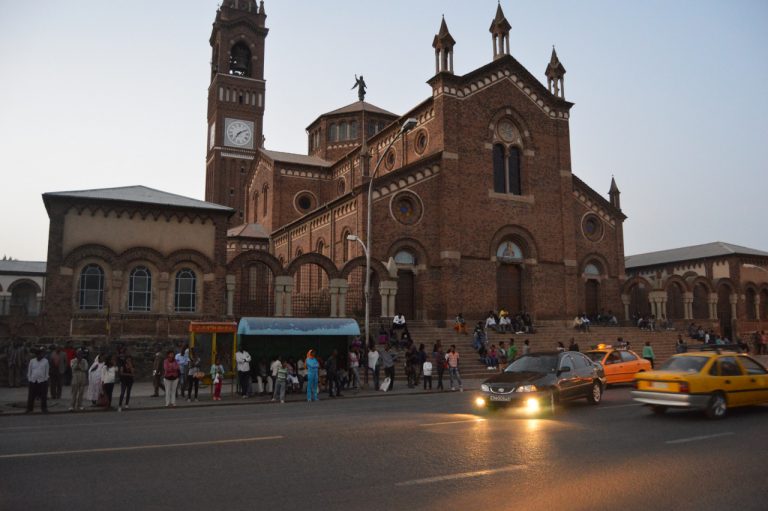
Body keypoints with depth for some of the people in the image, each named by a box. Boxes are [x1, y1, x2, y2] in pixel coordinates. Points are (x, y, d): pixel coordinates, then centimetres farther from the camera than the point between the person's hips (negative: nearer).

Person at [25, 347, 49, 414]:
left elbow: (47, 371, 5)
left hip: (42, 381, -1)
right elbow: (29, 371, 10)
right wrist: (29, 379, 4)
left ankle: (44, 408, 11)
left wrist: (45, 379, 0)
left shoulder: (45, 361, 3)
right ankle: (29, 409, 15)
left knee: (43, 396, 2)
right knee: (31, 396, 4)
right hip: (33, 381, 1)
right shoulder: (32, 361, 6)